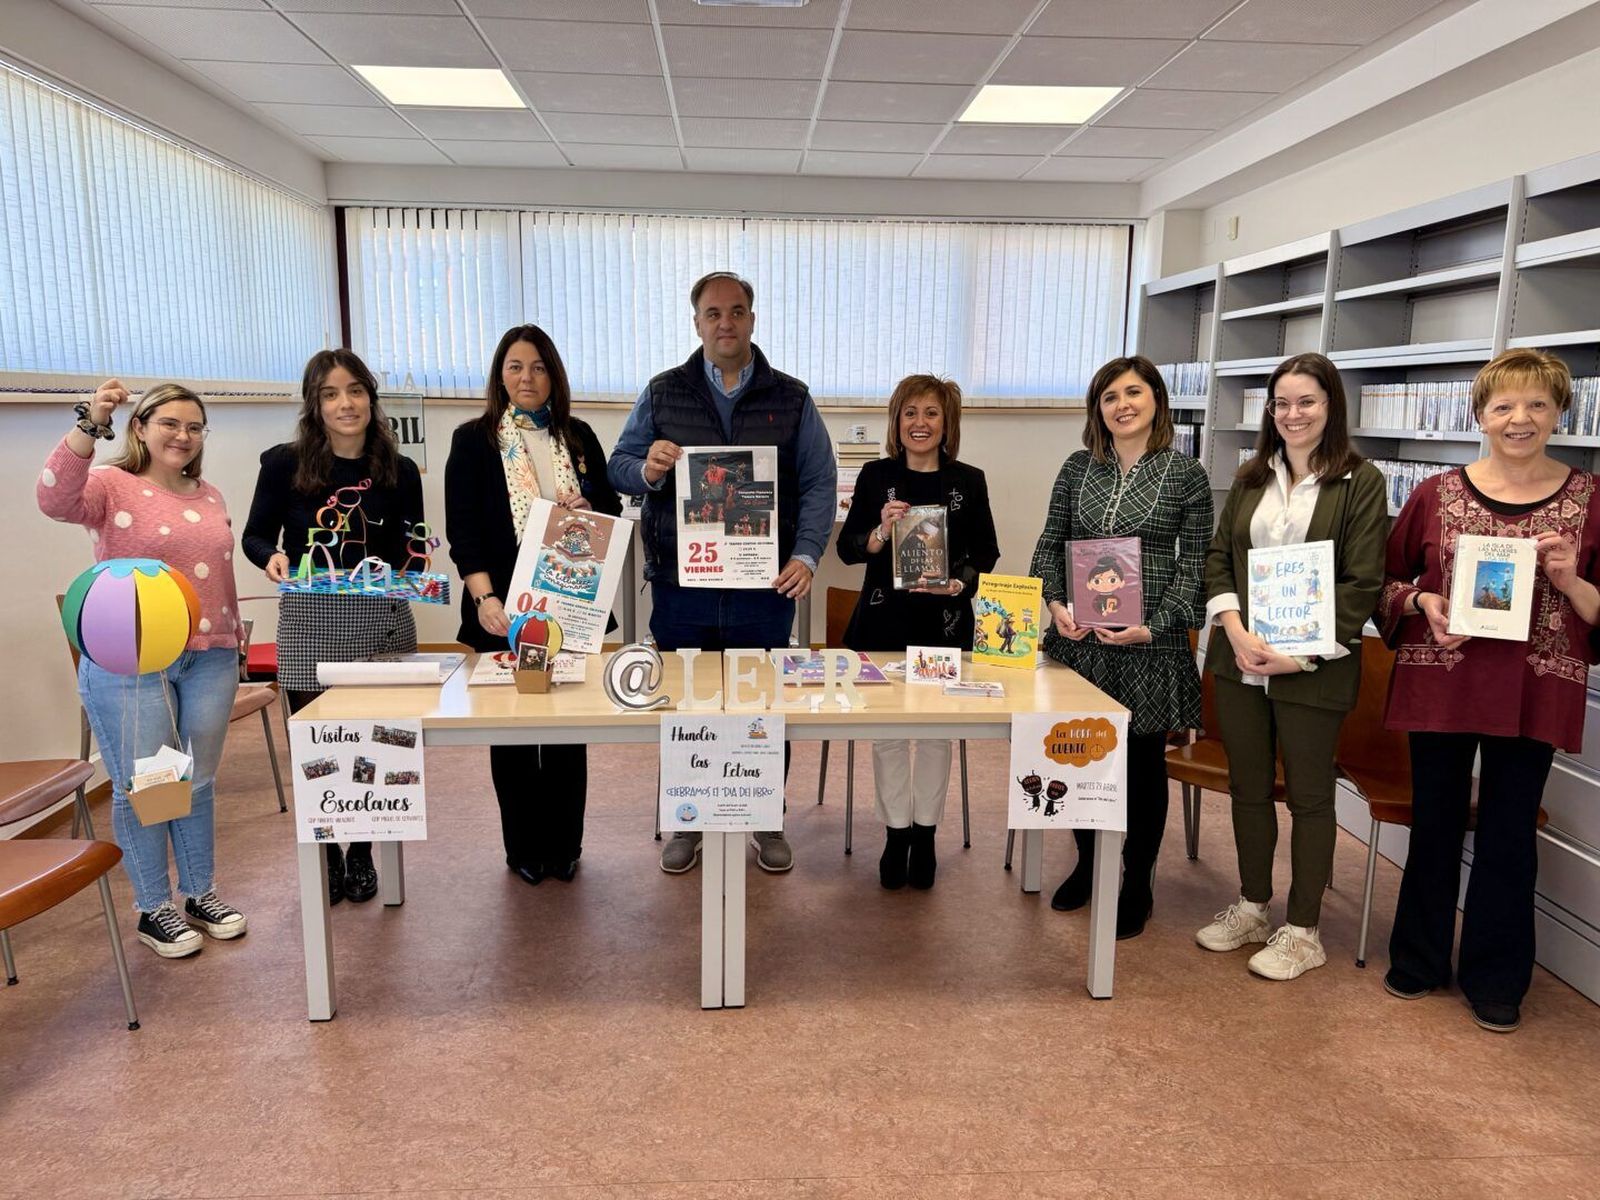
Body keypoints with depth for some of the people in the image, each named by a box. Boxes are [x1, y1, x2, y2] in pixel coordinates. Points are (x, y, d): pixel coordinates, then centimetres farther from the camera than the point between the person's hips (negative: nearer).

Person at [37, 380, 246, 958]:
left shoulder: (210, 497, 13)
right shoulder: (113, 486, -4)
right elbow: (56, 499, -26)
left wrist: (232, 634, 19)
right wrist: (90, 425, -36)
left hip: (209, 659, 5)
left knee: (199, 782, 13)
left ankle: (201, 895, 27)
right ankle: (154, 909, 19)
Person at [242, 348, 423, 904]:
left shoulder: (399, 471, 2)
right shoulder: (285, 463, -3)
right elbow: (256, 535, 6)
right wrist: (272, 557, -15)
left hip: (381, 618, 1)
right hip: (309, 620, -1)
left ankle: (362, 853, 29)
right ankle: (327, 855, 27)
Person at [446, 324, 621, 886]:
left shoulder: (579, 437, 10)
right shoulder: (473, 440, 1)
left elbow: (612, 508, 14)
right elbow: (461, 529, -6)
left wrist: (588, 510, -10)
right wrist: (484, 597, -20)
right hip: (505, 611, -2)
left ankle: (564, 846, 22)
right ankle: (523, 849, 21)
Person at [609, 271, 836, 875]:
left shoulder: (791, 399, 6)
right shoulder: (662, 393, 7)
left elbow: (818, 484, 3)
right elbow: (619, 466, 8)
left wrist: (805, 555, -11)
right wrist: (648, 469, -16)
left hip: (764, 589, 0)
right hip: (680, 586, 1)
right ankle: (686, 823, 28)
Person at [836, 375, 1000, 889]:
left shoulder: (969, 481, 1)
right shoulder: (876, 476, 2)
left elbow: (986, 554, 4)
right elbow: (847, 548, 1)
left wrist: (958, 583, -14)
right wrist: (881, 532, -18)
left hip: (946, 625, 0)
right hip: (884, 621, 0)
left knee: (936, 730, 8)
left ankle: (925, 833, 23)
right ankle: (896, 832, 20)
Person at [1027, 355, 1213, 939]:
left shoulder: (1187, 475, -2)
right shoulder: (1078, 467, 6)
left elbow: (1194, 567, -3)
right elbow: (1049, 545, 10)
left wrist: (1152, 628, -14)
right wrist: (1055, 603, -7)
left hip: (1149, 645, -3)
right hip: (1078, 639, 3)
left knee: (1143, 762, 8)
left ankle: (1137, 887, 25)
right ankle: (1087, 863, 34)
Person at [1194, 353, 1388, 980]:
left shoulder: (1360, 482, -5)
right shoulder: (1252, 478, 10)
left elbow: (1362, 584, -9)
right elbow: (1218, 557, 8)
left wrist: (1301, 654, -16)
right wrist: (1236, 630, -8)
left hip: (1314, 668, -5)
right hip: (1240, 661, 5)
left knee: (1309, 795, 7)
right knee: (1248, 787, 14)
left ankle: (1302, 931, 21)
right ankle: (1252, 906, 32)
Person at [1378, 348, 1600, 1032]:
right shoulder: (1436, 494, 2)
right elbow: (1388, 580, 10)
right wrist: (1422, 601, -10)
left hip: (1533, 695, 0)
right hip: (1440, 686, 1)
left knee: (1509, 835, 10)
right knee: (1434, 825, 12)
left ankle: (1496, 979, 28)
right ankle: (1418, 961, 30)